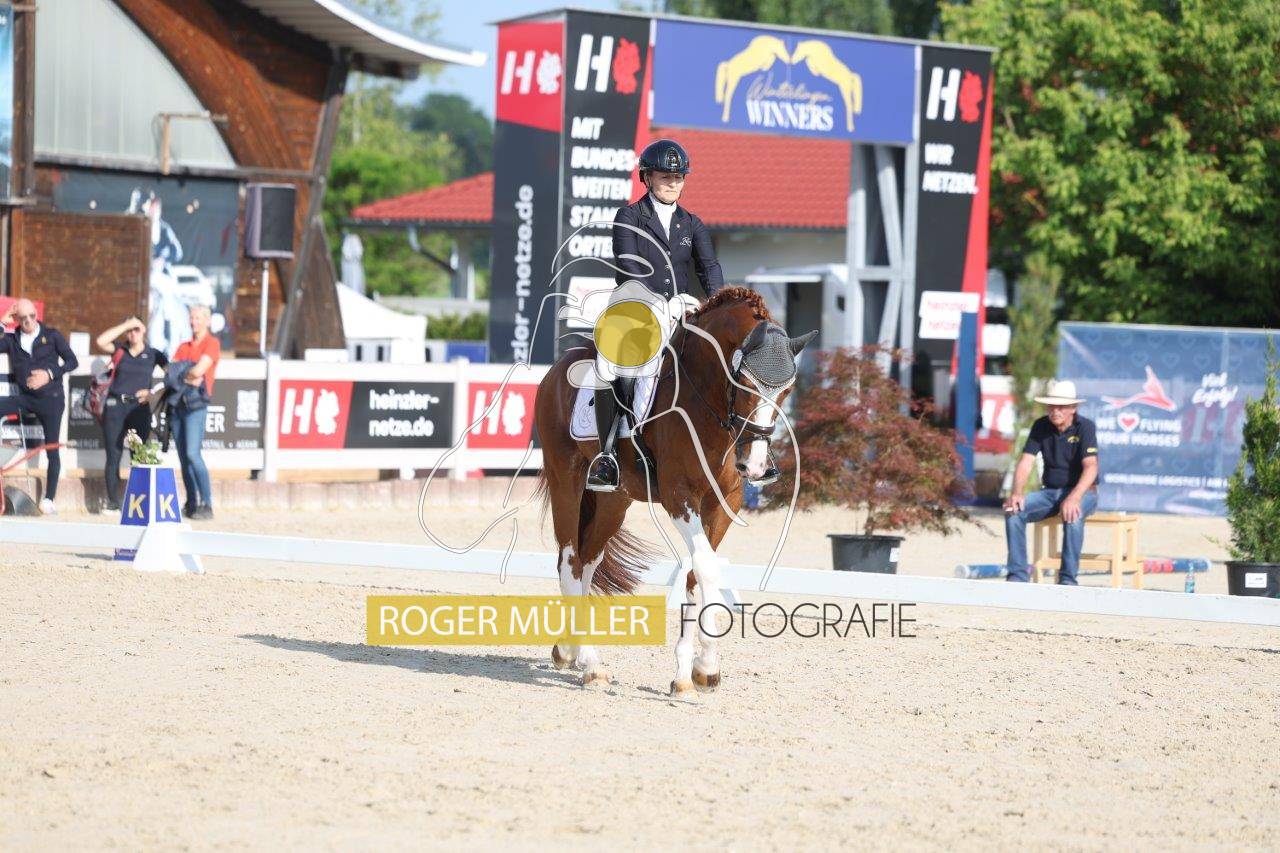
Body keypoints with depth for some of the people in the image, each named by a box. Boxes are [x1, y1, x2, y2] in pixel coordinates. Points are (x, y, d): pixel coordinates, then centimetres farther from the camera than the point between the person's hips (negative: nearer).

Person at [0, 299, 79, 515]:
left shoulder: (52, 335, 1)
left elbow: (72, 361, 0)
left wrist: (50, 374, -14)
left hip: (51, 399, -2)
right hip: (25, 398, 2)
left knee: (52, 450, -1)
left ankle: (49, 499, 5)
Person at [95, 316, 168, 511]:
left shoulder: (153, 355, 8)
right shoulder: (120, 351, 9)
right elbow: (101, 341, -9)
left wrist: (153, 393, -7)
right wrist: (126, 325, -7)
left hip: (139, 407, 0)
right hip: (115, 406, 0)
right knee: (113, 455, -1)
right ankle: (113, 501, 2)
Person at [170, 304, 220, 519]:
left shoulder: (211, 344, -1)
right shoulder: (183, 347, 19)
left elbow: (199, 370, -14)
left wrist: (180, 376, 2)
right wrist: (189, 379, -10)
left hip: (196, 404, -7)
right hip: (177, 403, 7)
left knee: (192, 454, -17)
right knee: (183, 457, 5)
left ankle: (206, 504, -15)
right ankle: (191, 503, 9)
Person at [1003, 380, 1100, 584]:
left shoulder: (1085, 427, -13)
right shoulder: (1041, 427, 1)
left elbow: (1091, 467, -24)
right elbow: (1025, 463, -3)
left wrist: (1074, 498, -40)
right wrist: (1017, 493, -23)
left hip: (1082, 491, -5)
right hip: (1050, 491, 5)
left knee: (1072, 514, -39)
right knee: (1014, 510, -21)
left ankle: (1068, 579, -32)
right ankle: (1017, 576, -20)